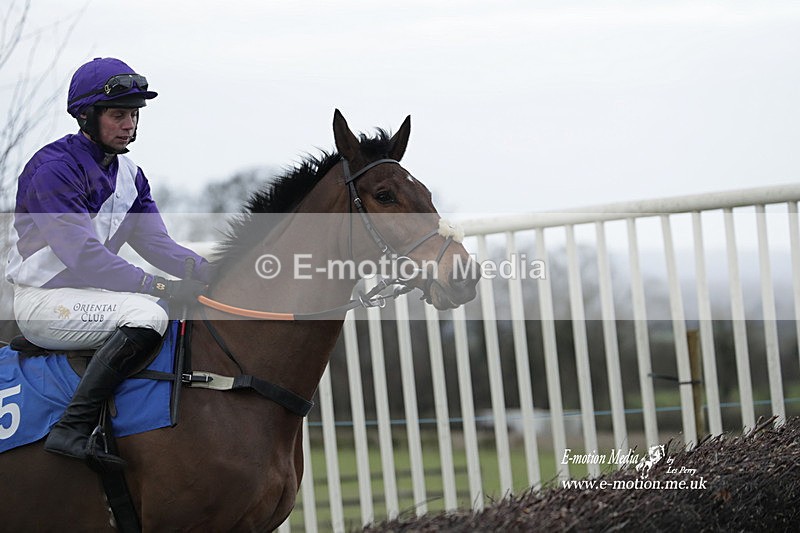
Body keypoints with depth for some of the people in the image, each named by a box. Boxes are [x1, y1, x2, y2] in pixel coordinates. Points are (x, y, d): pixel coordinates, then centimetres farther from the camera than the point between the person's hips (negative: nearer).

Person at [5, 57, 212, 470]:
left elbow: (157, 244, 7)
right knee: (147, 313, -32)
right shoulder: (53, 169, -16)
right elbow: (83, 255, -24)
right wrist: (159, 287, -29)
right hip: (44, 300, -9)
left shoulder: (128, 174, 11)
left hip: (89, 296, 9)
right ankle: (73, 428, -34)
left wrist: (212, 272, -11)